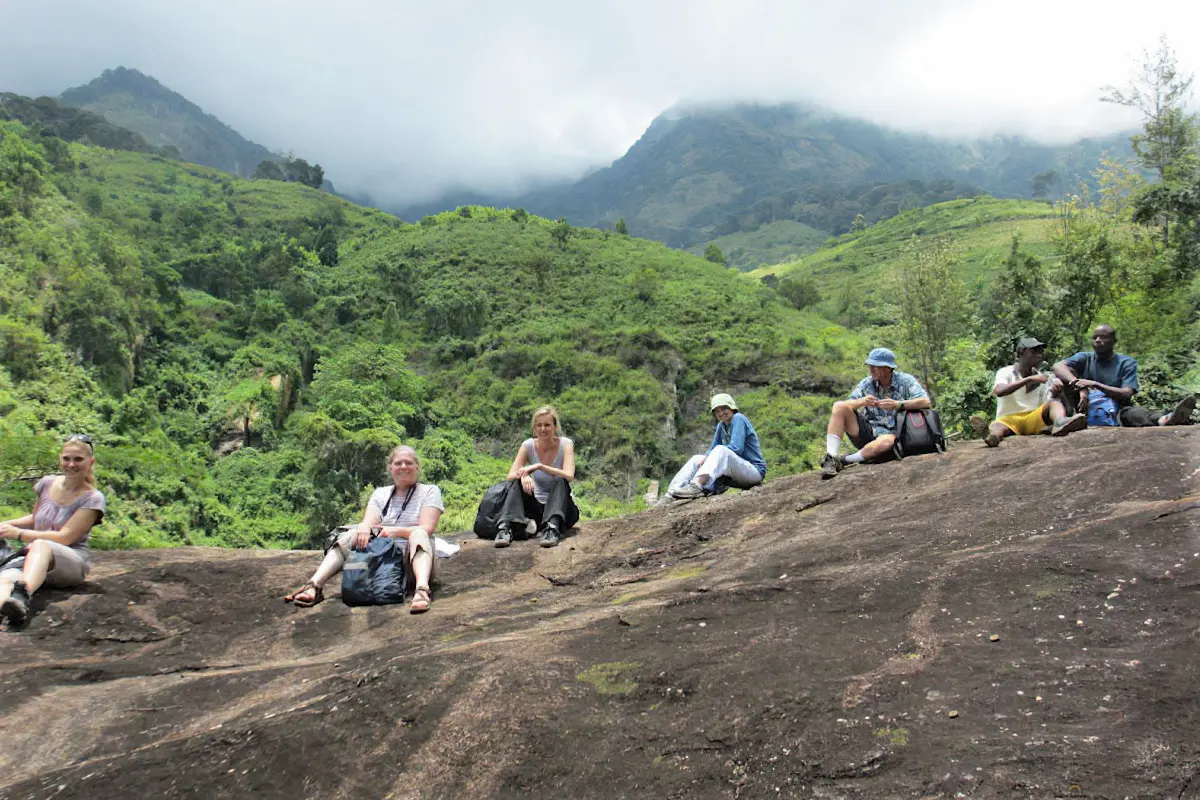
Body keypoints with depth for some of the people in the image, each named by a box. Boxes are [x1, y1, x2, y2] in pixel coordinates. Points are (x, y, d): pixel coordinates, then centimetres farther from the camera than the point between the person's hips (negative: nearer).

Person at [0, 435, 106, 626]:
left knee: (41, 545, -39)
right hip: (33, 559, 4)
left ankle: (21, 596, -68)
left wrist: (18, 534, -15)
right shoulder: (47, 484, 10)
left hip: (72, 563, -4)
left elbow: (64, 537, -12)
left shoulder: (92, 498, -5)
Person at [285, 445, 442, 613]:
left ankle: (422, 590, -61)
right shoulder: (380, 494, 14)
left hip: (414, 559, -3)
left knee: (418, 534, -34)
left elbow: (426, 529, -11)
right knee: (353, 535, -20)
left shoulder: (430, 491, 3)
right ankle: (314, 586, -39)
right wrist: (363, 527, -27)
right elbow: (368, 523, -2)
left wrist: (396, 531, -28)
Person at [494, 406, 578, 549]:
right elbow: (510, 477, -13)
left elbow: (569, 476, -26)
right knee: (517, 482, -22)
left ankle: (552, 528, -48)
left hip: (561, 508, -2)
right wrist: (523, 475, -36)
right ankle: (505, 527, -39)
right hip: (537, 508, 2)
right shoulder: (528, 445, -3)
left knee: (560, 481, -31)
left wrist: (539, 466, -34)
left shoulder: (565, 444, -10)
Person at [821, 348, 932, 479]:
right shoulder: (866, 383, 6)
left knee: (885, 443, -42)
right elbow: (847, 404, -2)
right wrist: (862, 402, -24)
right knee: (839, 406, -17)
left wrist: (898, 404, -29)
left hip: (890, 433, -4)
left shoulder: (905, 381, -4)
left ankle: (844, 460, -21)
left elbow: (926, 402, -17)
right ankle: (831, 457, -25)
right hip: (865, 432, 4)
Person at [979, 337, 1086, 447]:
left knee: (1054, 402, -25)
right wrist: (1029, 379, -21)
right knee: (996, 427, -38)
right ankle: (993, 437, -75)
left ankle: (1060, 423, -60)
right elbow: (999, 391, -18)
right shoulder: (1005, 372, 5)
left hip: (1034, 419, 3)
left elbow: (1047, 406, 7)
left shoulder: (1043, 377, 16)